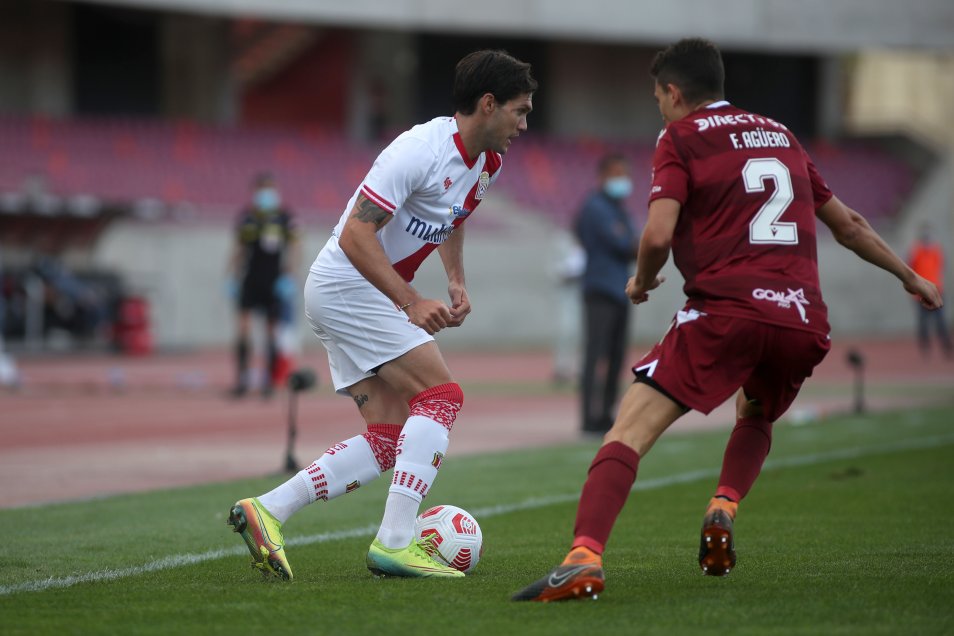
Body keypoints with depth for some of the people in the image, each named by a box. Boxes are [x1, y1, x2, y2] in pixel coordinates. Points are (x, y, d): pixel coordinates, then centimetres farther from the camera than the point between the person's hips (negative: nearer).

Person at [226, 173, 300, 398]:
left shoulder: (285, 217, 0)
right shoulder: (246, 217, 4)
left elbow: (293, 250, 1)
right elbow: (238, 250, 10)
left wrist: (289, 278, -8)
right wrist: (233, 278, 5)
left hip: (275, 282, -1)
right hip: (250, 280, 1)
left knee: (272, 331, 2)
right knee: (243, 327, -10)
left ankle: (269, 380, 14)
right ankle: (241, 380, -7)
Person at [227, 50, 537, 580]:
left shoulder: (487, 165, 7)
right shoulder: (421, 151, -22)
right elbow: (355, 234, -25)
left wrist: (457, 283, 13)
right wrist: (410, 301, -31)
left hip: (368, 296, 10)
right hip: (346, 284, -10)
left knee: (389, 441, 2)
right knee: (441, 395, -17)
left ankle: (267, 511, 1)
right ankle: (396, 543, -19)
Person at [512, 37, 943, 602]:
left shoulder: (681, 137, 7)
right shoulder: (781, 136, 24)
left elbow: (658, 236, -7)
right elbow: (847, 223, 31)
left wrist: (642, 281, 15)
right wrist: (911, 277, 44)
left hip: (725, 312, -5)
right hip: (805, 322, 5)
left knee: (629, 433, -9)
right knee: (756, 417, 34)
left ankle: (584, 559, -30)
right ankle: (724, 512, 8)